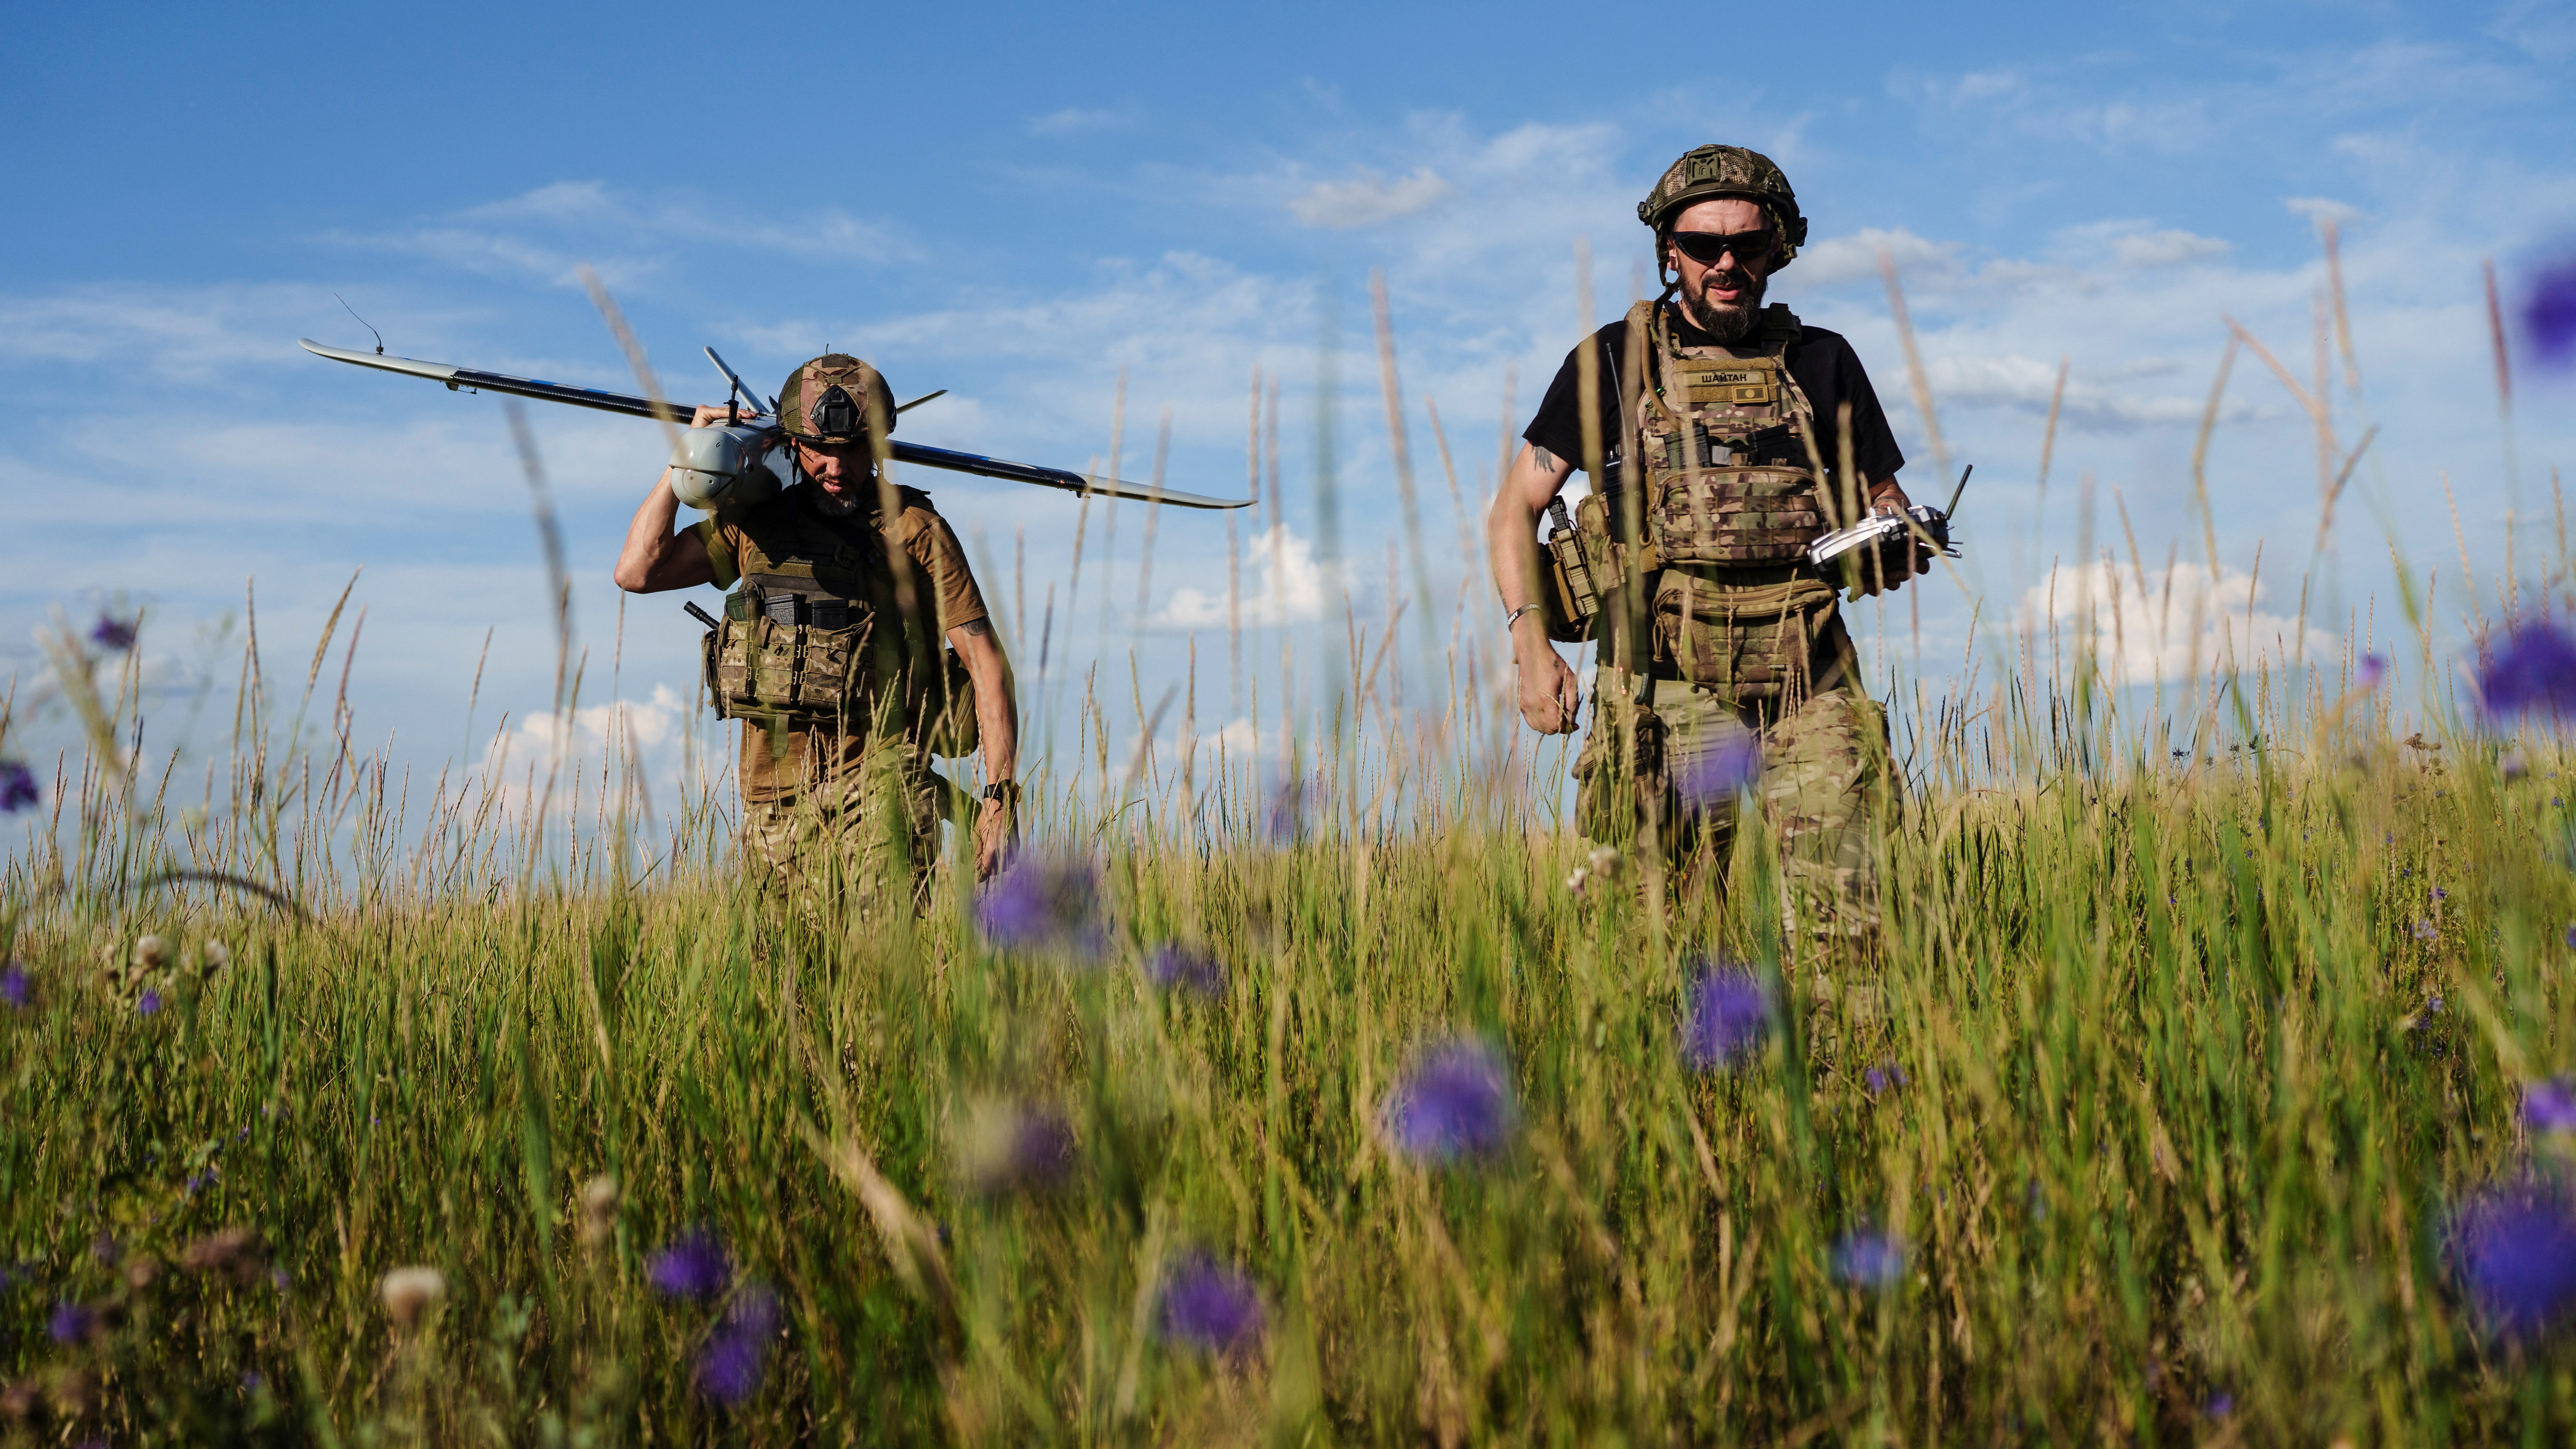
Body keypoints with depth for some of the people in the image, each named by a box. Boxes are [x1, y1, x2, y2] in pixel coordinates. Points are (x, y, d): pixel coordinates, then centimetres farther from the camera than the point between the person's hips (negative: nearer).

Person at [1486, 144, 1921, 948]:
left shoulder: (1821, 362, 13)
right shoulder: (1615, 361, 9)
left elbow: (1883, 504, 21)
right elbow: (1514, 510, 10)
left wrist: (1895, 548, -5)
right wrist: (1531, 642, -5)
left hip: (1809, 677, 1)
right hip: (1668, 686, -1)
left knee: (1843, 923, -11)